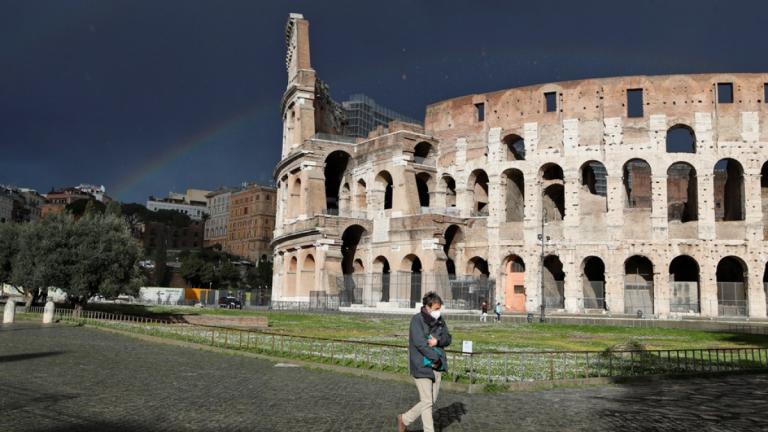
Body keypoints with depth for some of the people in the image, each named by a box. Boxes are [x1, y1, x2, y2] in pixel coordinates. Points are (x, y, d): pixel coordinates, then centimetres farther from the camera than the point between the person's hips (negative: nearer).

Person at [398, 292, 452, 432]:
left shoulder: (440, 320, 6)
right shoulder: (417, 320, -13)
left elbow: (448, 338, 9)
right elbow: (420, 343, -20)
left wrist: (438, 340, -13)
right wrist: (436, 359, -17)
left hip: (437, 366, 7)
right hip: (422, 366, -7)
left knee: (432, 400, 12)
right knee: (427, 402, -2)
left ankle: (404, 419, 29)